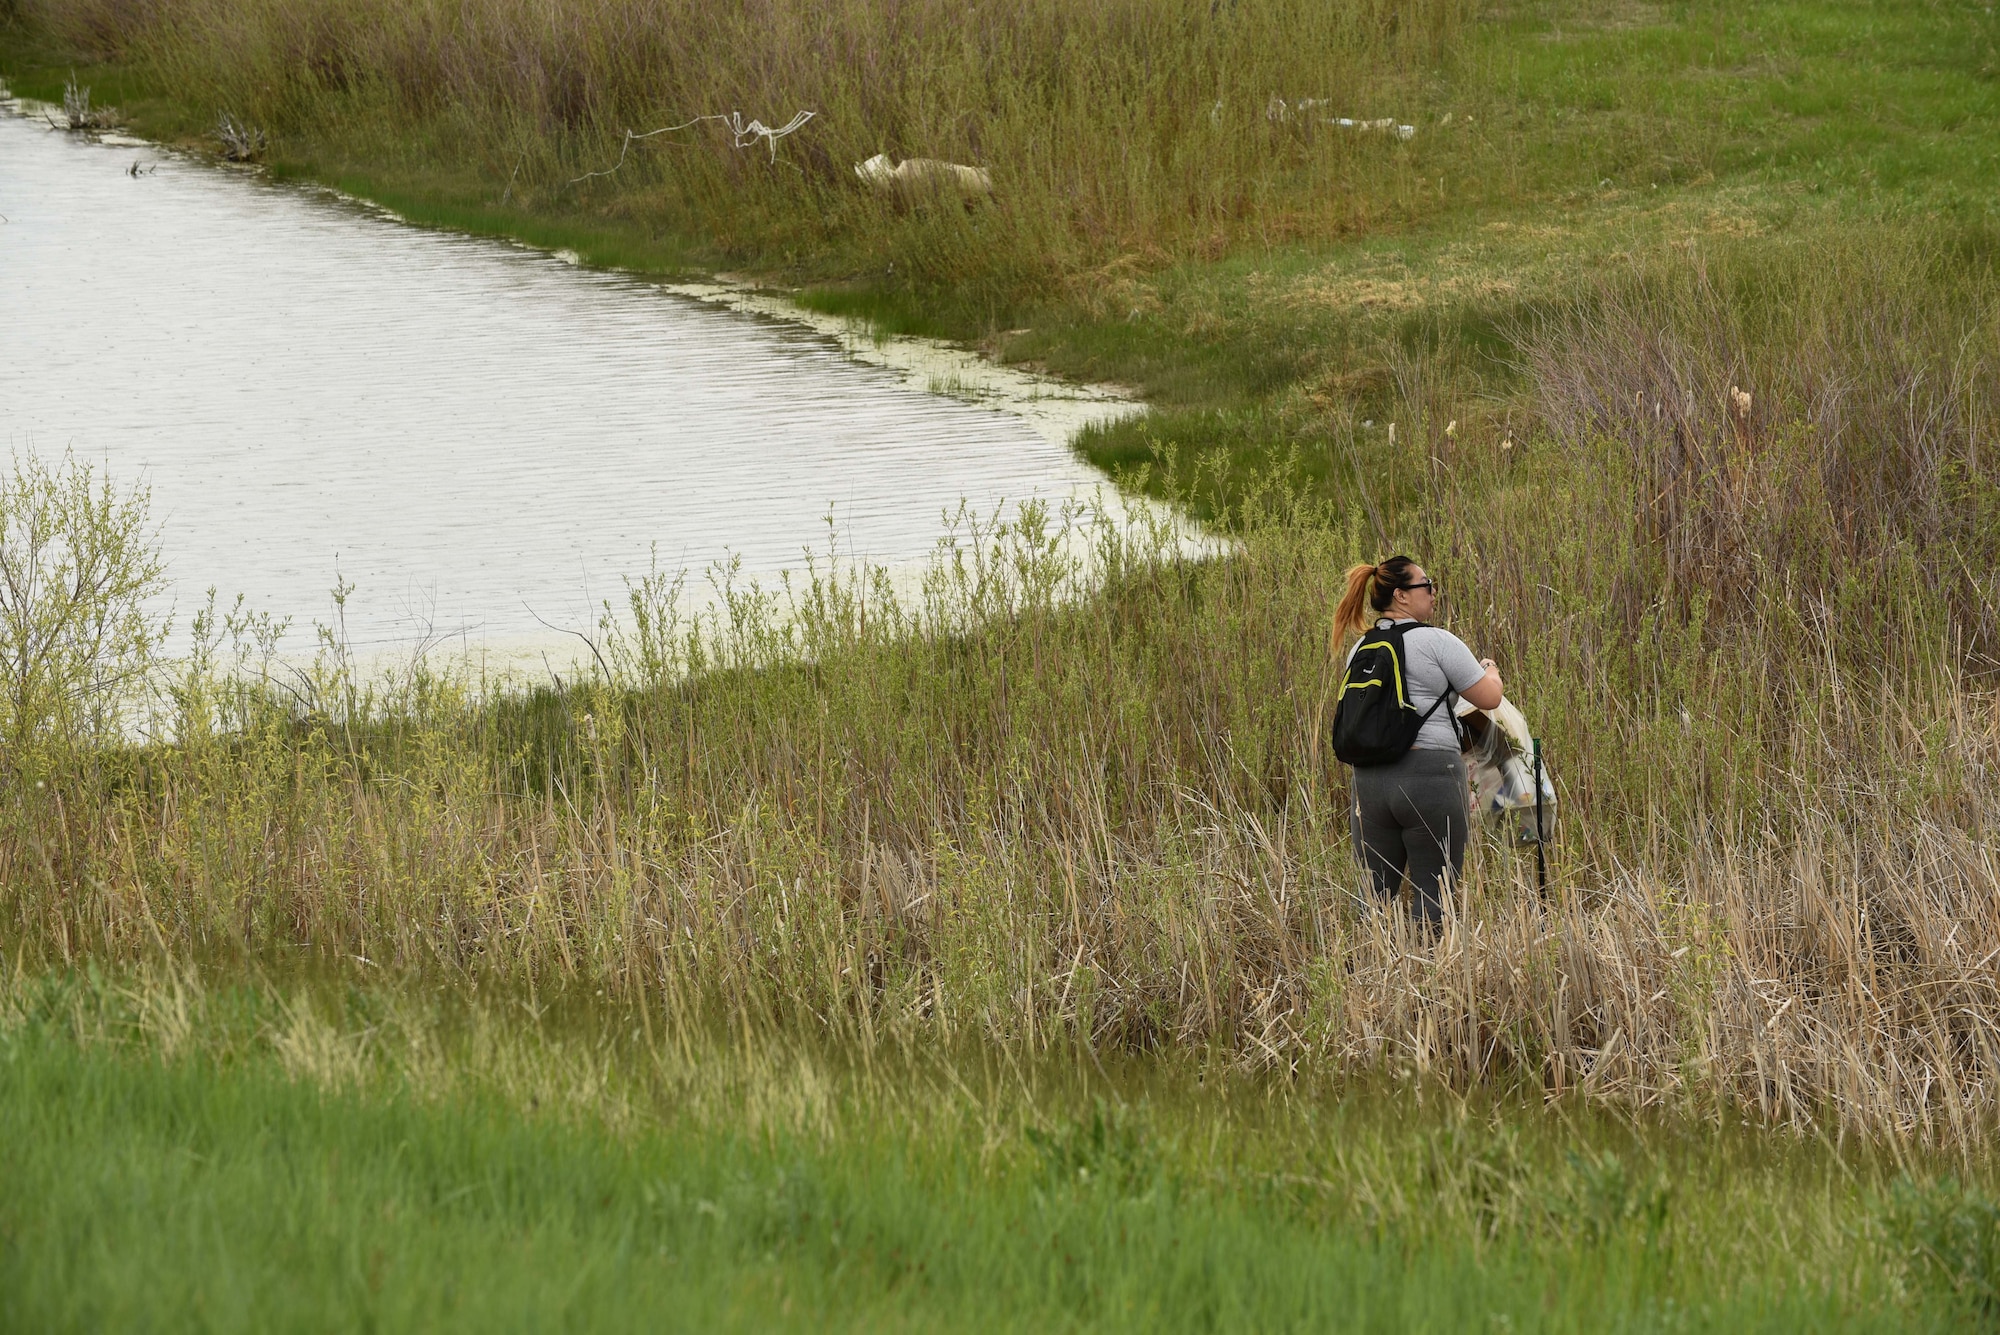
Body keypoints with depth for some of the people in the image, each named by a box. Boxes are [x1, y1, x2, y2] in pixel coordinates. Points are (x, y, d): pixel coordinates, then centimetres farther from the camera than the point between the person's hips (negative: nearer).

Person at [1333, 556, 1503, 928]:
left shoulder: (1360, 650, 14)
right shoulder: (1436, 641, -6)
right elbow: (1489, 698, -3)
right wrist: (1490, 672, 20)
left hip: (1369, 780, 6)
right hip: (1430, 773, -6)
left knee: (1376, 894, 8)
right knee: (1434, 896, -2)